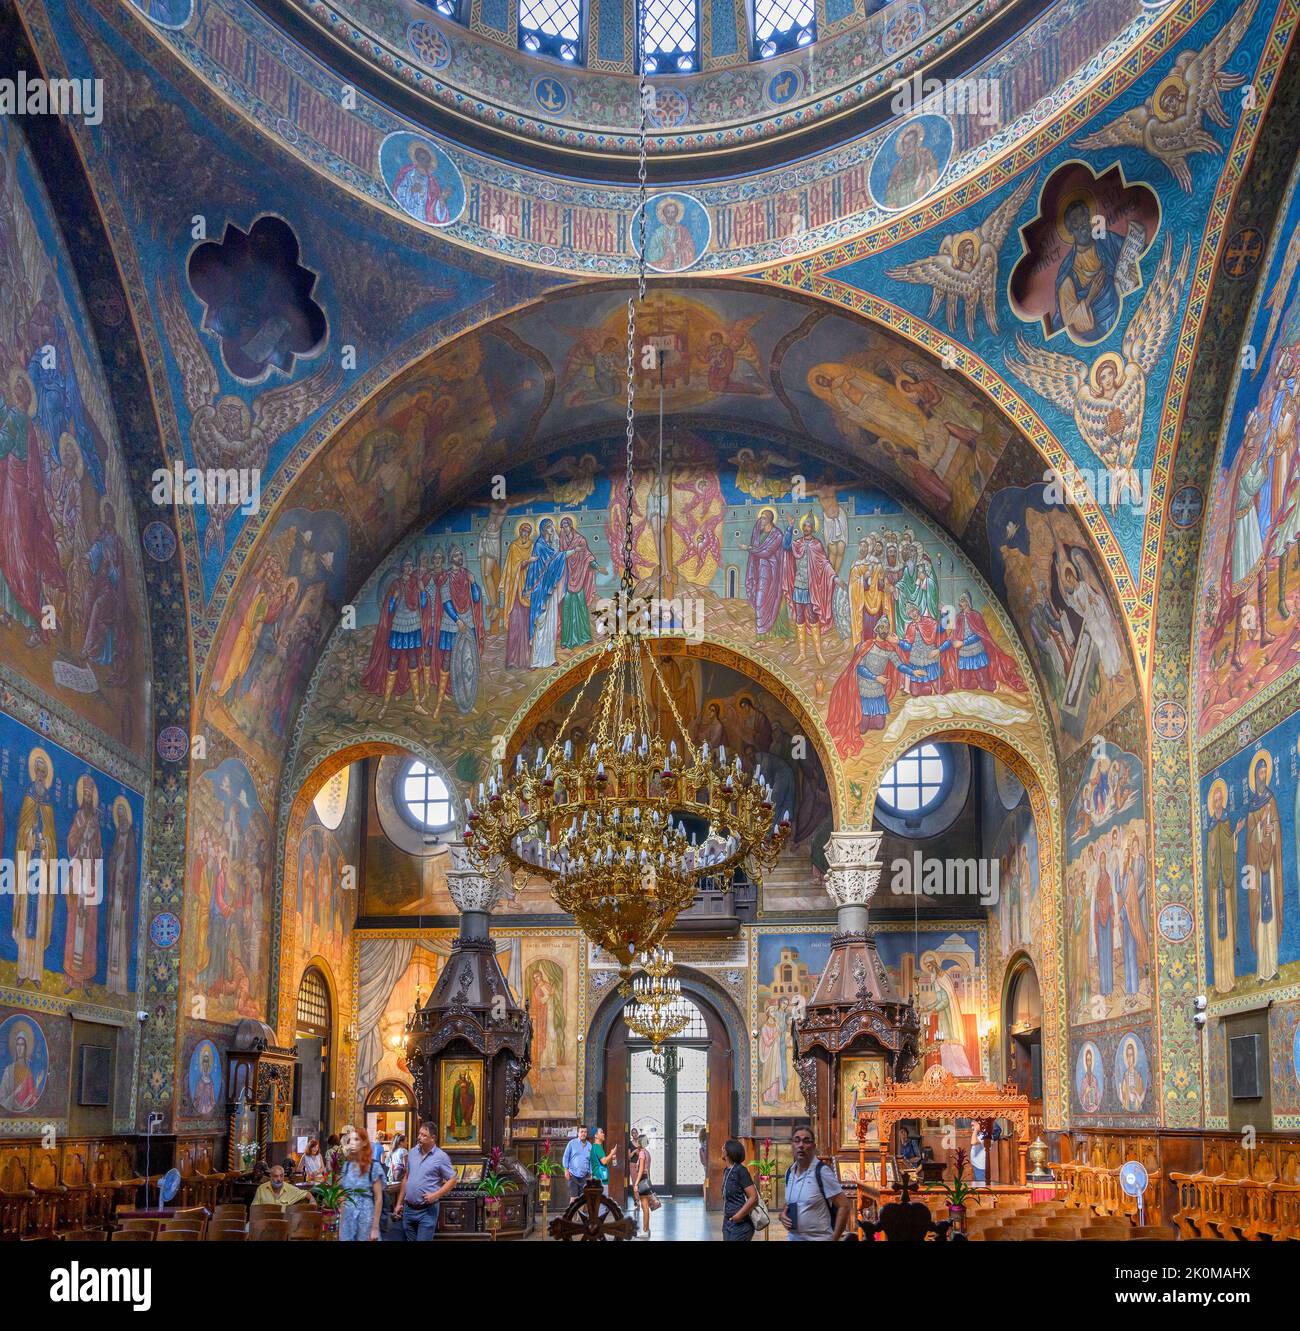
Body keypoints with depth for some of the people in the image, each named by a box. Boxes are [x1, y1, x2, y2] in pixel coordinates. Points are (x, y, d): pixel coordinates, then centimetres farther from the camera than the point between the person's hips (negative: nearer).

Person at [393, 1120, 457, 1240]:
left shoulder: (441, 1157, -10)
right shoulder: (413, 1153, 7)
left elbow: (452, 1180, -7)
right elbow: (406, 1178, 15)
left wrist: (436, 1195, -18)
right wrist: (399, 1203, 13)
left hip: (428, 1211, -6)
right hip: (408, 1209, 6)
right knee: (409, 1239, 13)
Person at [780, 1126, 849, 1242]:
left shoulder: (822, 1171, -14)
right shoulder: (789, 1173, 4)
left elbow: (843, 1206, -14)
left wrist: (834, 1239, -16)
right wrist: (783, 1213, -1)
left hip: (819, 1238, -6)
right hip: (793, 1238, 6)